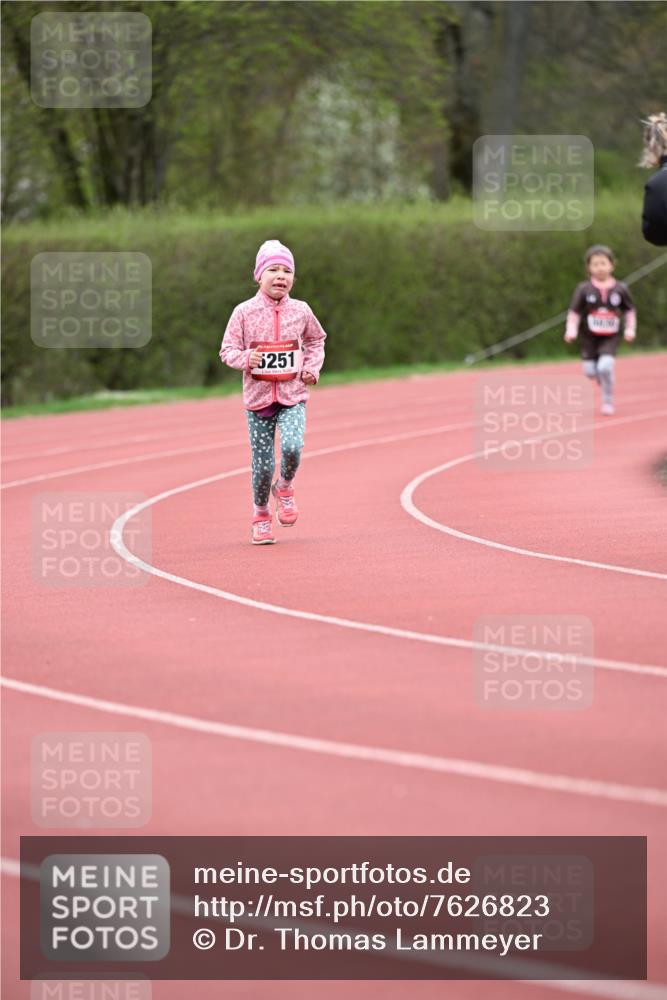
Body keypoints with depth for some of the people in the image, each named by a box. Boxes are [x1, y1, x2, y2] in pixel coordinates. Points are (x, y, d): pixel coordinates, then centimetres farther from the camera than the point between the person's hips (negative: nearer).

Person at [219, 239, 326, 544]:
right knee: (263, 464, 1)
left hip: (293, 396, 1)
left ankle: (285, 487, 9)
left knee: (291, 447, -24)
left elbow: (316, 340, 20)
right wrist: (245, 358, -22)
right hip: (258, 395, -1)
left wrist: (312, 368, 5)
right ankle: (261, 514, 26)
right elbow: (228, 350, -1)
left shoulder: (300, 311, 2)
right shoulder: (245, 312, -5)